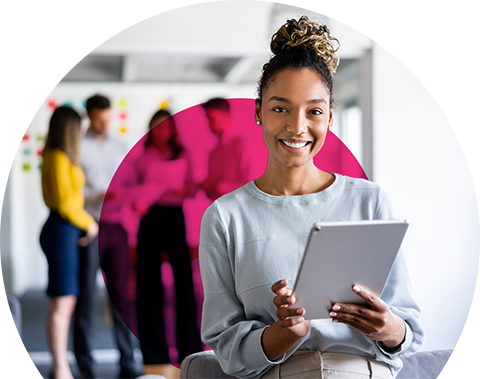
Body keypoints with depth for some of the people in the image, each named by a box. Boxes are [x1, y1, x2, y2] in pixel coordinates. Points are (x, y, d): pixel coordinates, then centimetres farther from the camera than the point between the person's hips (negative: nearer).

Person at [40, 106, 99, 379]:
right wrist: (88, 223, -7)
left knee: (67, 302, 12)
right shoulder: (60, 159, -13)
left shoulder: (57, 157, 16)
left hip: (66, 232, 10)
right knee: (61, 304, -7)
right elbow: (64, 203, -18)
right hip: (61, 232, -10)